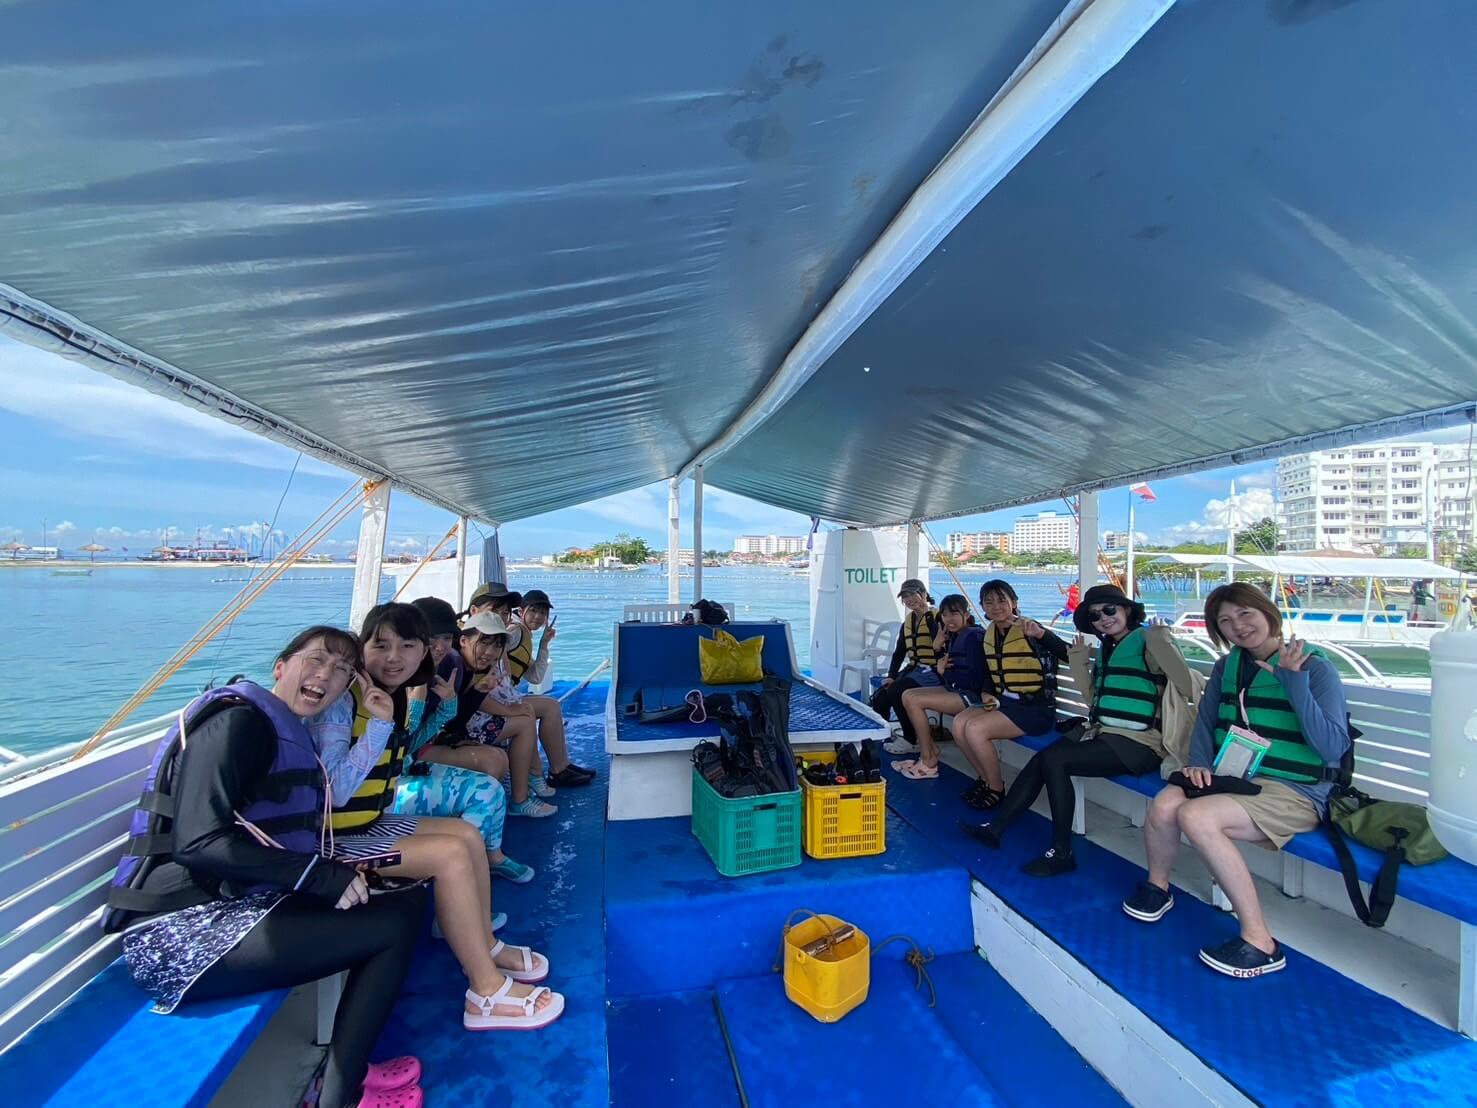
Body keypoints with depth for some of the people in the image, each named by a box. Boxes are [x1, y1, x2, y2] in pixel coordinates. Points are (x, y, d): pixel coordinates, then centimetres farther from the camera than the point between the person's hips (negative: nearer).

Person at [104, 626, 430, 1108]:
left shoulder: (288, 734, 16)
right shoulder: (238, 719, -13)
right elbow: (200, 841, -23)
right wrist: (322, 874, -21)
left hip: (241, 902, 9)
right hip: (184, 931, -9)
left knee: (408, 898, 6)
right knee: (392, 926, -15)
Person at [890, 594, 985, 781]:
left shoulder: (973, 637, -15)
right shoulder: (955, 636, 13)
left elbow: (975, 679, -21)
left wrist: (945, 672, -10)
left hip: (973, 695, -9)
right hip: (956, 690, 9)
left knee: (914, 701, -18)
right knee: (907, 695, 0)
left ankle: (928, 762, -6)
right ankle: (931, 752, 2)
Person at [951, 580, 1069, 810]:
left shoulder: (1029, 630, -15)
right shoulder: (989, 634, 8)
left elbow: (1069, 656, -28)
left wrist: (1041, 634, -41)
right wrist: (989, 696, 1)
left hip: (1035, 708, -7)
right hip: (1004, 703, 7)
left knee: (975, 729, -22)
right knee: (959, 724, -11)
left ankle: (996, 789, 1)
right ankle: (985, 778, 10)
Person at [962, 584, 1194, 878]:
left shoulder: (1148, 639, -8)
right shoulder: (1107, 647, 16)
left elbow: (1186, 688, -19)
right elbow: (1093, 694, 16)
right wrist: (1079, 660, 5)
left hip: (1139, 742, -8)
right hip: (1104, 732, 8)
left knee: (1053, 760, -21)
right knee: (1040, 760, -8)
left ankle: (1061, 853, -10)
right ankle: (995, 828, -3)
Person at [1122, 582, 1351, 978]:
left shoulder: (1316, 667, -7)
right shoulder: (1227, 667, 10)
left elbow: (1333, 747, -16)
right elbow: (1205, 721, 16)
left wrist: (1294, 682, -22)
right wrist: (1199, 762, -1)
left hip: (1293, 792, -5)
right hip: (1233, 775, 5)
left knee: (1196, 816, -31)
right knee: (1164, 805, -24)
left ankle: (1259, 942, -16)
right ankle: (1157, 885, 7)